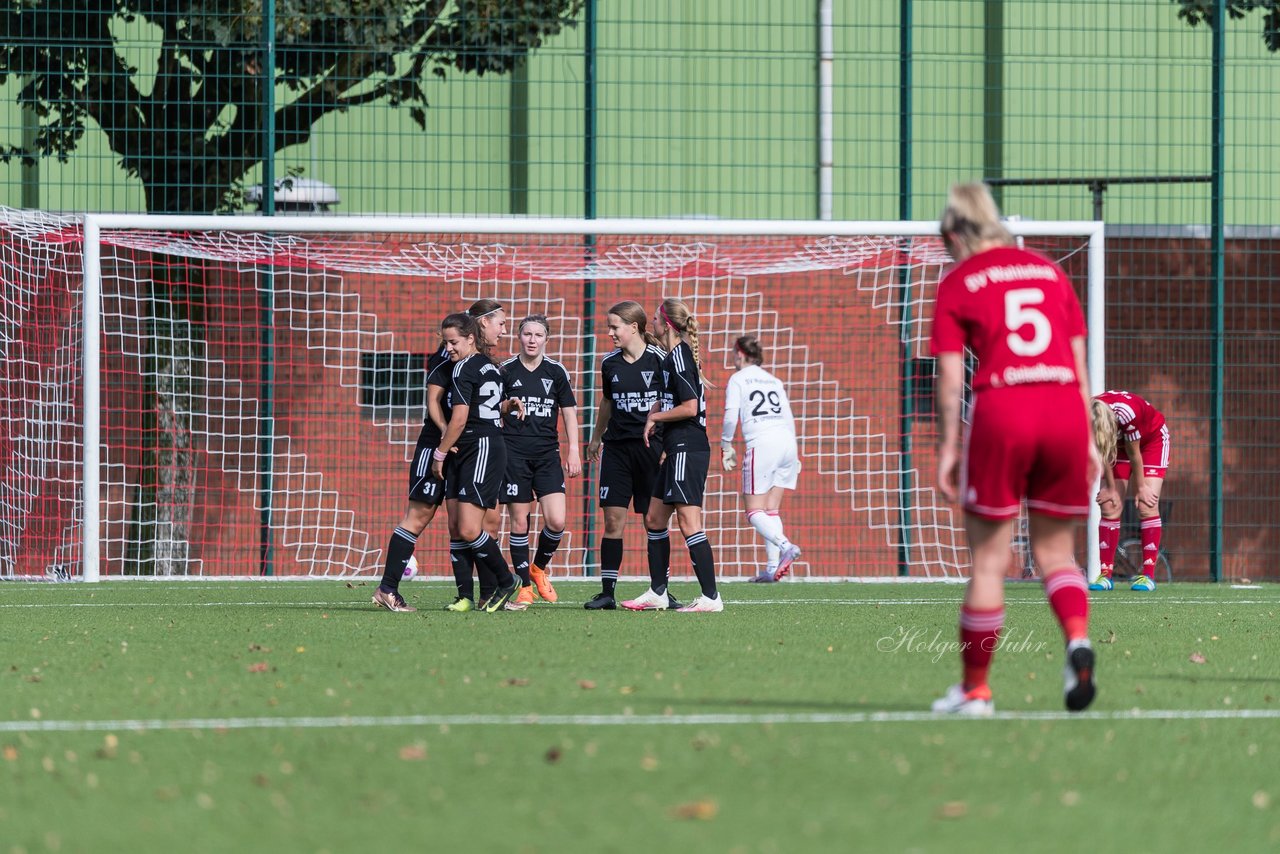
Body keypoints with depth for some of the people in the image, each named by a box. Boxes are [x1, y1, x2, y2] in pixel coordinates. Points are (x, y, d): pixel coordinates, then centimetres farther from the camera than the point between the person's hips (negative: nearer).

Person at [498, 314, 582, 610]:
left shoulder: (556, 372, 6)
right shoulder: (506, 371, 1)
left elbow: (569, 412, 10)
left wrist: (574, 451, 5)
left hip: (547, 454, 1)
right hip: (514, 452, -1)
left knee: (556, 521, -10)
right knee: (519, 522, -2)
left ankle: (539, 568, 18)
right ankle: (525, 587, 8)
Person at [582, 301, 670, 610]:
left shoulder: (659, 359, -6)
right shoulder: (610, 363, 8)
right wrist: (595, 439, 30)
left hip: (651, 446, -4)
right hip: (616, 447, 4)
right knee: (612, 521, -1)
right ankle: (607, 592, 0)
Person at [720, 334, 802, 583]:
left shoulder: (738, 379, 5)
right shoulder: (774, 381, 21)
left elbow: (731, 415, -6)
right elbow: (789, 418, 18)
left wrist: (726, 445, 7)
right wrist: (793, 456, 23)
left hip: (761, 443, -6)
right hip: (787, 441, 6)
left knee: (755, 512, -3)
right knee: (771, 510, 10)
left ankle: (785, 546, -28)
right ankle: (773, 567, 1)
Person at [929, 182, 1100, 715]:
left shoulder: (958, 283, 6)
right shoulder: (1048, 271, 17)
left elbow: (950, 377, 0)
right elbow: (1079, 361, 15)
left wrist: (947, 449, 3)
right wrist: (1089, 440, 18)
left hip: (1002, 410, -3)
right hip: (1065, 408, 3)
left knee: (989, 560, 5)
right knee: (1055, 551, 13)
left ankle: (975, 688, 11)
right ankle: (1078, 640, -14)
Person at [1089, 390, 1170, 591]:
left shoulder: (1126, 412, -42)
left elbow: (1134, 453, -27)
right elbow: (1103, 453, -13)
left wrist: (1140, 487, -14)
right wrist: (1111, 488, -8)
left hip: (1152, 439, -4)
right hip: (1119, 440, 4)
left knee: (1146, 504, -14)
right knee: (1110, 506, -6)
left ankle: (1148, 575, -14)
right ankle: (1105, 575, -5)